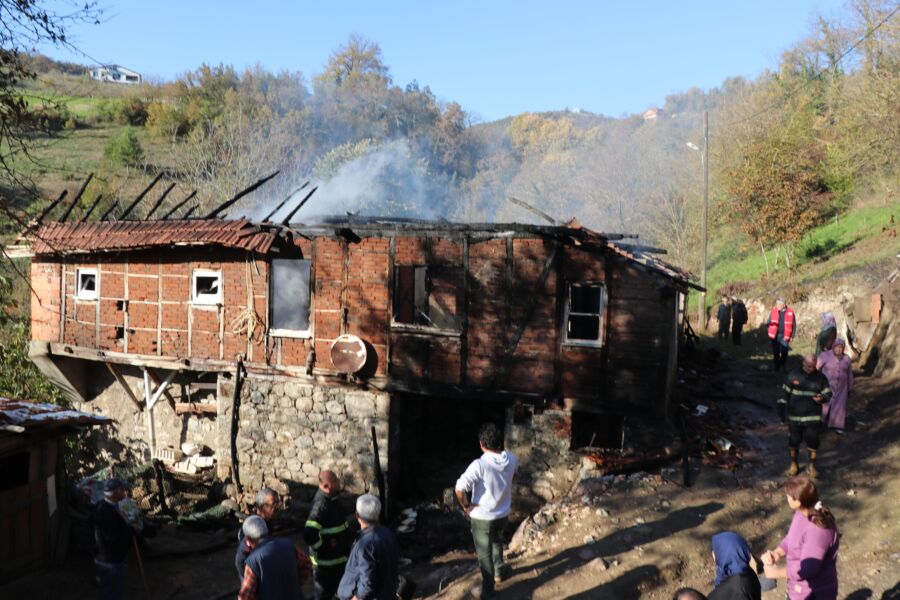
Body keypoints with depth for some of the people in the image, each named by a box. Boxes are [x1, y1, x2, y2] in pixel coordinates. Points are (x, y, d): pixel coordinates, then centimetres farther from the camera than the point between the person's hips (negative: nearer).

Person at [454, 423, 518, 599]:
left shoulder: (479, 465, -30)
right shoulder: (511, 459, -12)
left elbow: (459, 488, -35)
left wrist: (466, 506, -20)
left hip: (482, 517, -5)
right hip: (503, 514, 6)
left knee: (484, 553, 14)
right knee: (496, 541, 34)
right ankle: (499, 572, 51)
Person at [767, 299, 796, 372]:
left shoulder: (790, 312, -2)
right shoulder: (773, 311, 2)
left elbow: (793, 325, 3)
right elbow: (769, 322, 10)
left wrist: (792, 336, 0)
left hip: (785, 336, -1)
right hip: (775, 335, 2)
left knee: (784, 352, -3)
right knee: (775, 353, 6)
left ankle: (782, 367, 19)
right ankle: (776, 368, 18)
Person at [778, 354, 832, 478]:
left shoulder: (820, 377, -2)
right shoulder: (793, 376, -3)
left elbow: (828, 394, 3)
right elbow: (785, 394, 4)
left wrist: (822, 398, -20)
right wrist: (781, 410, 3)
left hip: (813, 417, 0)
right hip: (794, 416, 0)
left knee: (813, 442, 4)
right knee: (793, 441, 10)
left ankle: (812, 466, 23)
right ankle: (794, 465, 28)